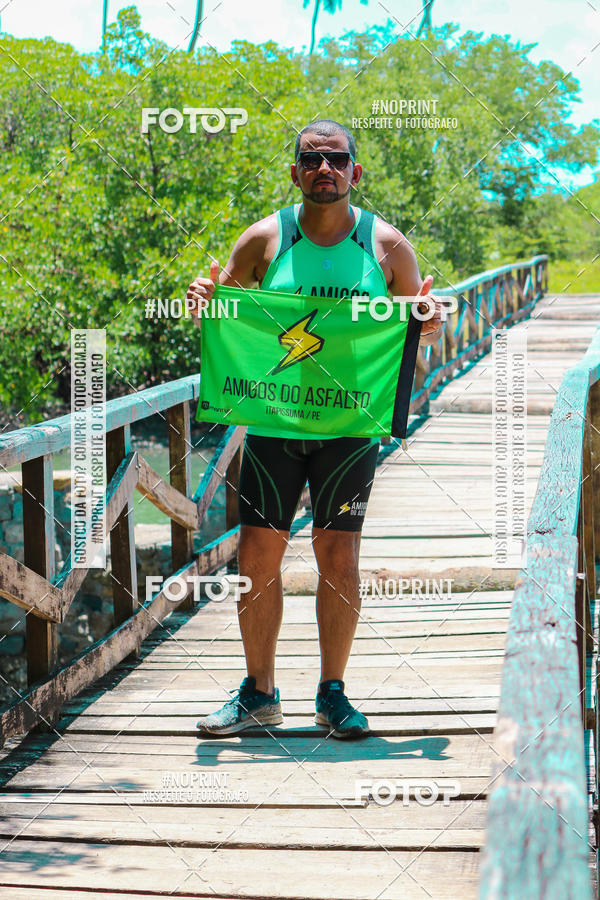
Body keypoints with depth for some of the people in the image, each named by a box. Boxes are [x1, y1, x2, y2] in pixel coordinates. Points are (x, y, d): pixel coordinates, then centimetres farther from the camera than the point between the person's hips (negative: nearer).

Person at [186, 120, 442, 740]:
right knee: (258, 554, 1)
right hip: (272, 421, 1)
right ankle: (259, 694, 15)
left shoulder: (386, 244, 2)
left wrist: (430, 321, -11)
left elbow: (420, 327, 12)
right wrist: (202, 305, -11)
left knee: (339, 557, -1)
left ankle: (333, 693, 13)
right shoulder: (264, 239, 2)